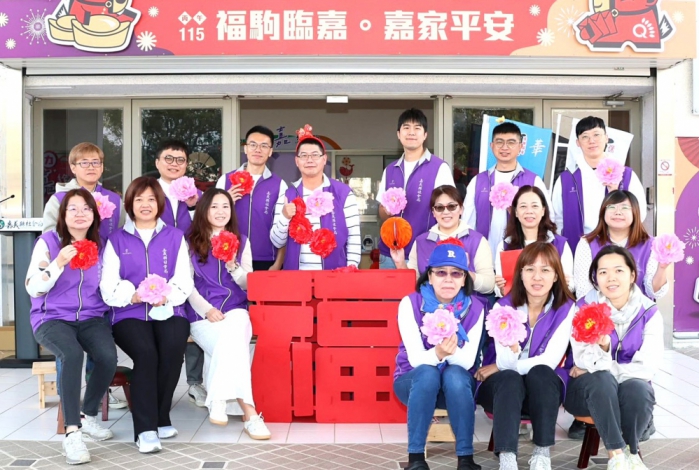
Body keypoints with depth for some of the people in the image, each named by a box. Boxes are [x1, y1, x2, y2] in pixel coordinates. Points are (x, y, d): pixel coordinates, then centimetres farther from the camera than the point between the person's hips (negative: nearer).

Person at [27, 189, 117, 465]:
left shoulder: (100, 245, 9)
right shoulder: (48, 242, -1)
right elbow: (33, 289, -8)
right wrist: (59, 263, -21)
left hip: (91, 319, 3)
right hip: (53, 318, -3)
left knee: (108, 357, -28)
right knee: (73, 354, -36)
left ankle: (88, 417, -3)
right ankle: (72, 432, -28)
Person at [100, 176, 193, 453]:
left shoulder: (175, 237, 15)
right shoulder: (117, 240, 14)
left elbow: (184, 282, 4)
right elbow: (109, 287, 3)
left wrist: (166, 294, -18)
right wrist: (133, 295, -18)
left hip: (169, 311, 1)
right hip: (129, 314, 0)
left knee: (172, 348, -31)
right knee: (146, 352, -31)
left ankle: (158, 418, -14)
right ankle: (146, 428, -25)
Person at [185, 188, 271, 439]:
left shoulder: (241, 241, 14)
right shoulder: (191, 243, 9)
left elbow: (248, 285, 11)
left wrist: (233, 267, -10)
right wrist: (207, 309, -14)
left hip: (236, 310, 1)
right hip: (203, 314, -1)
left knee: (233, 335, -36)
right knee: (233, 345, -31)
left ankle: (219, 400, -29)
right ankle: (248, 413, -33)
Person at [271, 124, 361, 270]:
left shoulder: (343, 193, 0)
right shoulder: (287, 195, 4)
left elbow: (354, 237, 1)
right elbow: (277, 242, 3)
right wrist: (284, 217, -13)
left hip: (335, 273, -1)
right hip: (296, 274, 1)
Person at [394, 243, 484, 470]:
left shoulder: (474, 308, -9)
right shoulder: (411, 303, -14)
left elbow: (467, 361, -16)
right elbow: (416, 359, -21)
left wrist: (452, 352, -39)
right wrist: (438, 353, -43)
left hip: (457, 385, 1)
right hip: (415, 381, -1)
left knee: (455, 374, -33)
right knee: (427, 373, -34)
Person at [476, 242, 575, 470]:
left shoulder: (567, 308, -9)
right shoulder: (503, 306, -9)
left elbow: (549, 362, -16)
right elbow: (506, 363, -18)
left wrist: (497, 368, -14)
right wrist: (511, 346, -43)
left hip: (544, 388, 0)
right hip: (503, 387, 0)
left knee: (540, 373, -32)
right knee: (510, 379, -33)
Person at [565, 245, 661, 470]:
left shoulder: (648, 312, -5)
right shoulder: (585, 307, -8)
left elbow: (647, 365, -13)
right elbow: (583, 362, -15)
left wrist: (595, 367, -14)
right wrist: (602, 346, -38)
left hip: (631, 386, 1)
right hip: (589, 390, -1)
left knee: (638, 389, -33)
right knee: (601, 379, -35)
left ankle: (630, 451, -9)